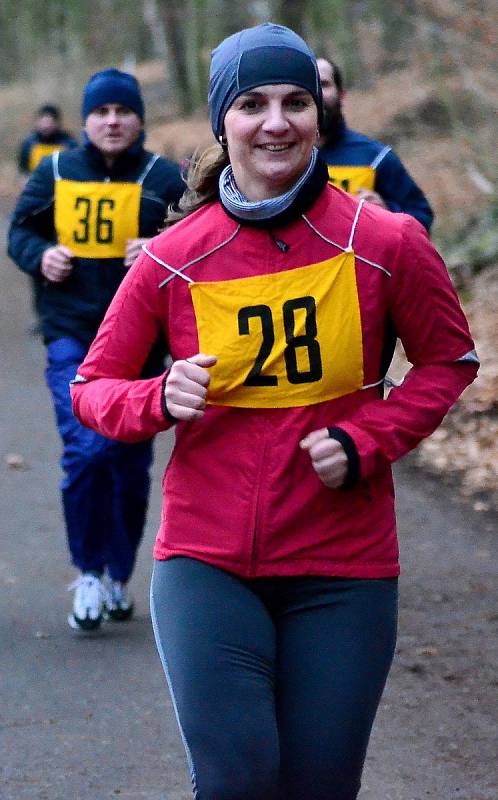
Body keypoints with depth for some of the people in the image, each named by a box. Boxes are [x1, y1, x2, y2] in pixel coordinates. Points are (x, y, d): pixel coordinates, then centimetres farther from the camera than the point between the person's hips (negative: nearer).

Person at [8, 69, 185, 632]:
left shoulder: (163, 179, 0)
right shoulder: (55, 172, 4)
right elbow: (20, 231, 14)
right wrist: (41, 256, -7)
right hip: (72, 337, 0)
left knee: (130, 463, 8)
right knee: (85, 450, -15)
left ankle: (119, 577, 25)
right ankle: (88, 574, 0)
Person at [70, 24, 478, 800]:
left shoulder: (385, 242, -5)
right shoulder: (174, 259, -3)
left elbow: (449, 359, 8)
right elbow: (91, 386, 6)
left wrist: (365, 442, -8)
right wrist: (160, 401, -17)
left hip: (343, 568, 1)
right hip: (207, 563, 0)